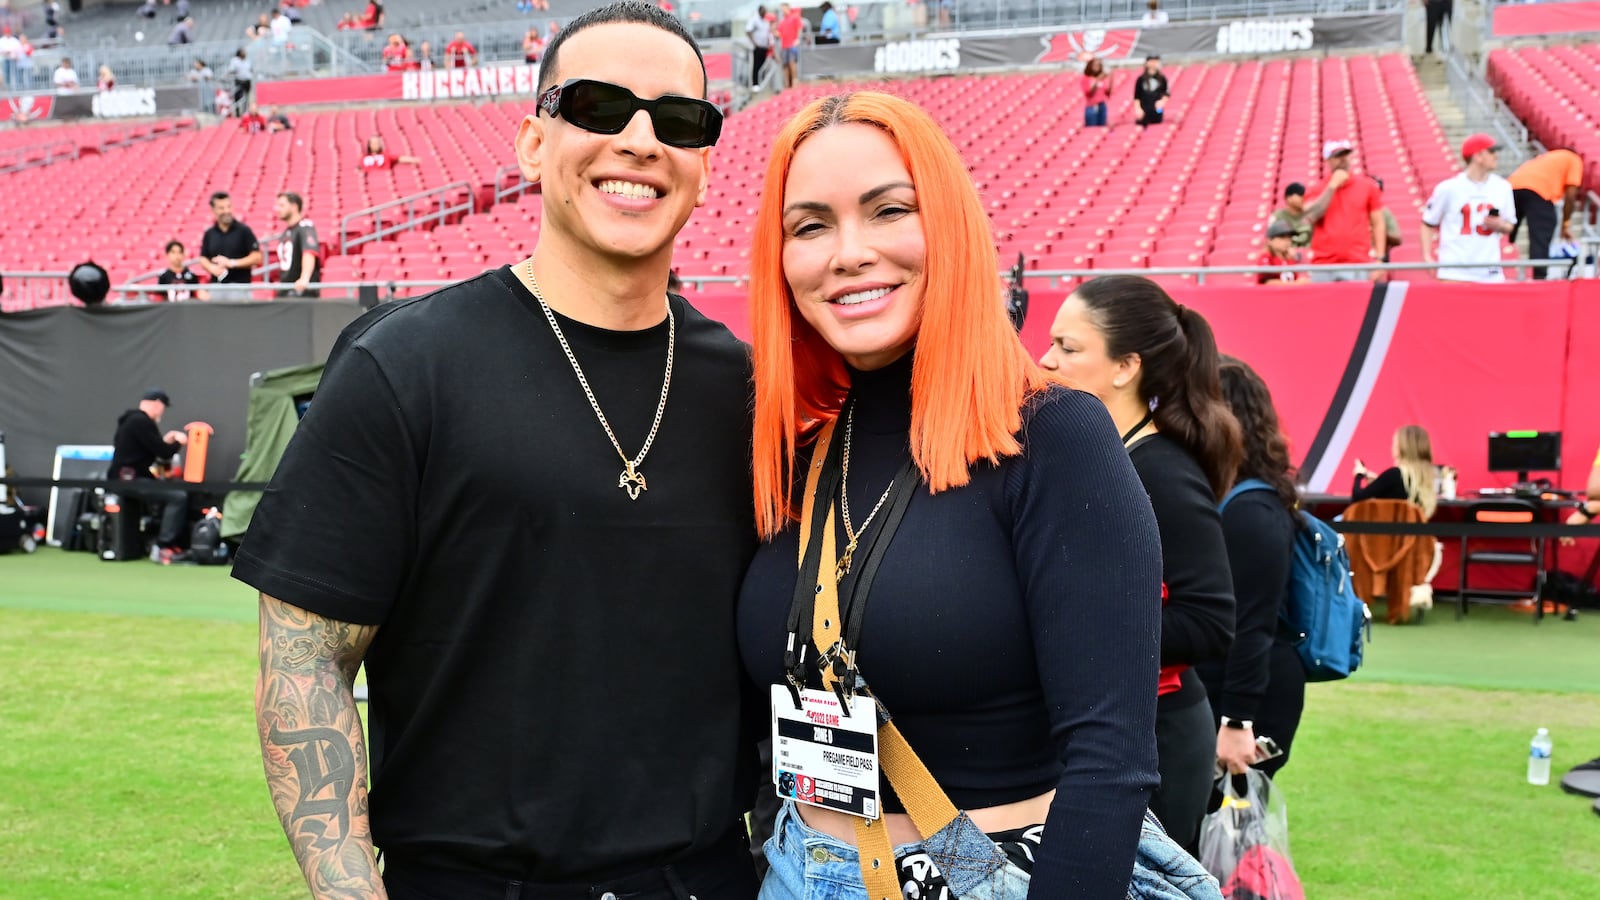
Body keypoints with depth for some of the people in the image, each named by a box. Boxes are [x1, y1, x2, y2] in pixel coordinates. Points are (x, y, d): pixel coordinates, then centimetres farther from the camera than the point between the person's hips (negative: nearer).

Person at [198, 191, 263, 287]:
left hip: (240, 285, -4)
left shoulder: (244, 230, -1)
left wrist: (231, 263, -12)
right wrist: (212, 268, -6)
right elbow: (203, 258, 17)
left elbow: (257, 257, -4)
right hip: (216, 286, 4)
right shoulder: (209, 234, 10)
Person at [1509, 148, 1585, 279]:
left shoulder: (1547, 158, 39)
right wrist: (1566, 225, 17)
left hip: (1512, 186, 6)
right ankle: (1539, 279, -11)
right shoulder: (1574, 160, 21)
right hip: (1536, 190, -6)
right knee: (1540, 240, -5)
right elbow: (1570, 195, 9)